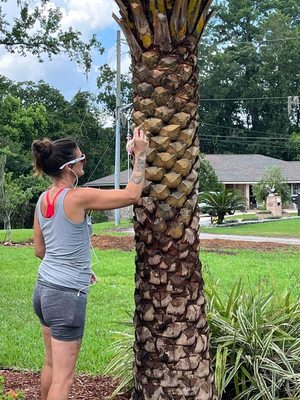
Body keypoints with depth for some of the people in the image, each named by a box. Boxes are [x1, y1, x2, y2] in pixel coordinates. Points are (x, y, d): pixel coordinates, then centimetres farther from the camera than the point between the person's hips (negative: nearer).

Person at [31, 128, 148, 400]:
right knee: (63, 377, 1)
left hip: (44, 288, 8)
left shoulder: (43, 199, 5)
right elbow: (132, 195, -16)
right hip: (67, 295, -8)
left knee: (51, 365, 23)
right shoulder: (77, 198, -19)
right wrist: (141, 154, -7)